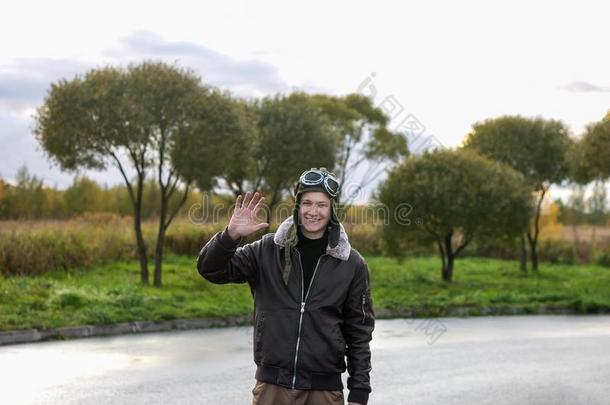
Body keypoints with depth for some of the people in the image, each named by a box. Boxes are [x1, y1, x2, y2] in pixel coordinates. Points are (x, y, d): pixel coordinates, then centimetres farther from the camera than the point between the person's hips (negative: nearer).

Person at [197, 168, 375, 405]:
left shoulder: (352, 264, 2)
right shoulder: (267, 251, 2)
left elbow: (359, 333, 4)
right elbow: (211, 270, -3)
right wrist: (231, 235, -22)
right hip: (272, 385, 1)